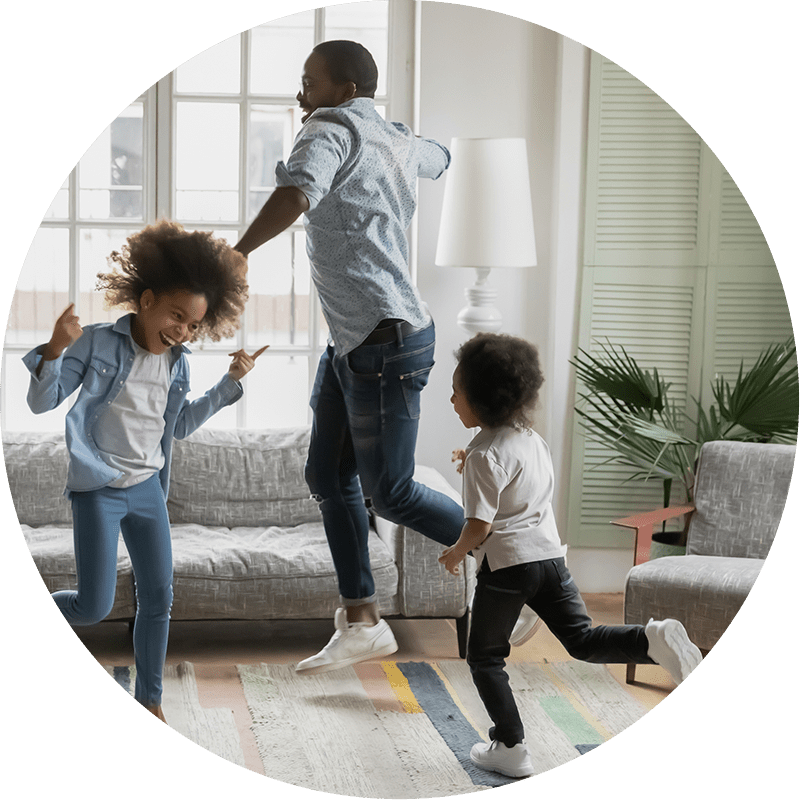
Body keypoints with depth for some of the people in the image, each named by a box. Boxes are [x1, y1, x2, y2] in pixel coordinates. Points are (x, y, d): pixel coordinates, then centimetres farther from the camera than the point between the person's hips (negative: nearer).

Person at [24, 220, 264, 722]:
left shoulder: (178, 363, 5)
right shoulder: (98, 343, -11)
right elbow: (42, 403, -9)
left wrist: (230, 382, 12)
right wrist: (55, 350, -27)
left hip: (148, 489, 5)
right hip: (98, 490, -5)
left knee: (159, 598, 6)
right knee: (95, 607, -7)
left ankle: (149, 700, 21)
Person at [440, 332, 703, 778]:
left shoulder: (485, 455, -15)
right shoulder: (533, 439, 11)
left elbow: (479, 525, -17)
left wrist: (455, 554, 0)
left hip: (507, 563, -7)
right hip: (550, 554, 7)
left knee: (485, 657, 9)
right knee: (583, 640, 7)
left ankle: (511, 749, 9)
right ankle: (654, 640, -20)